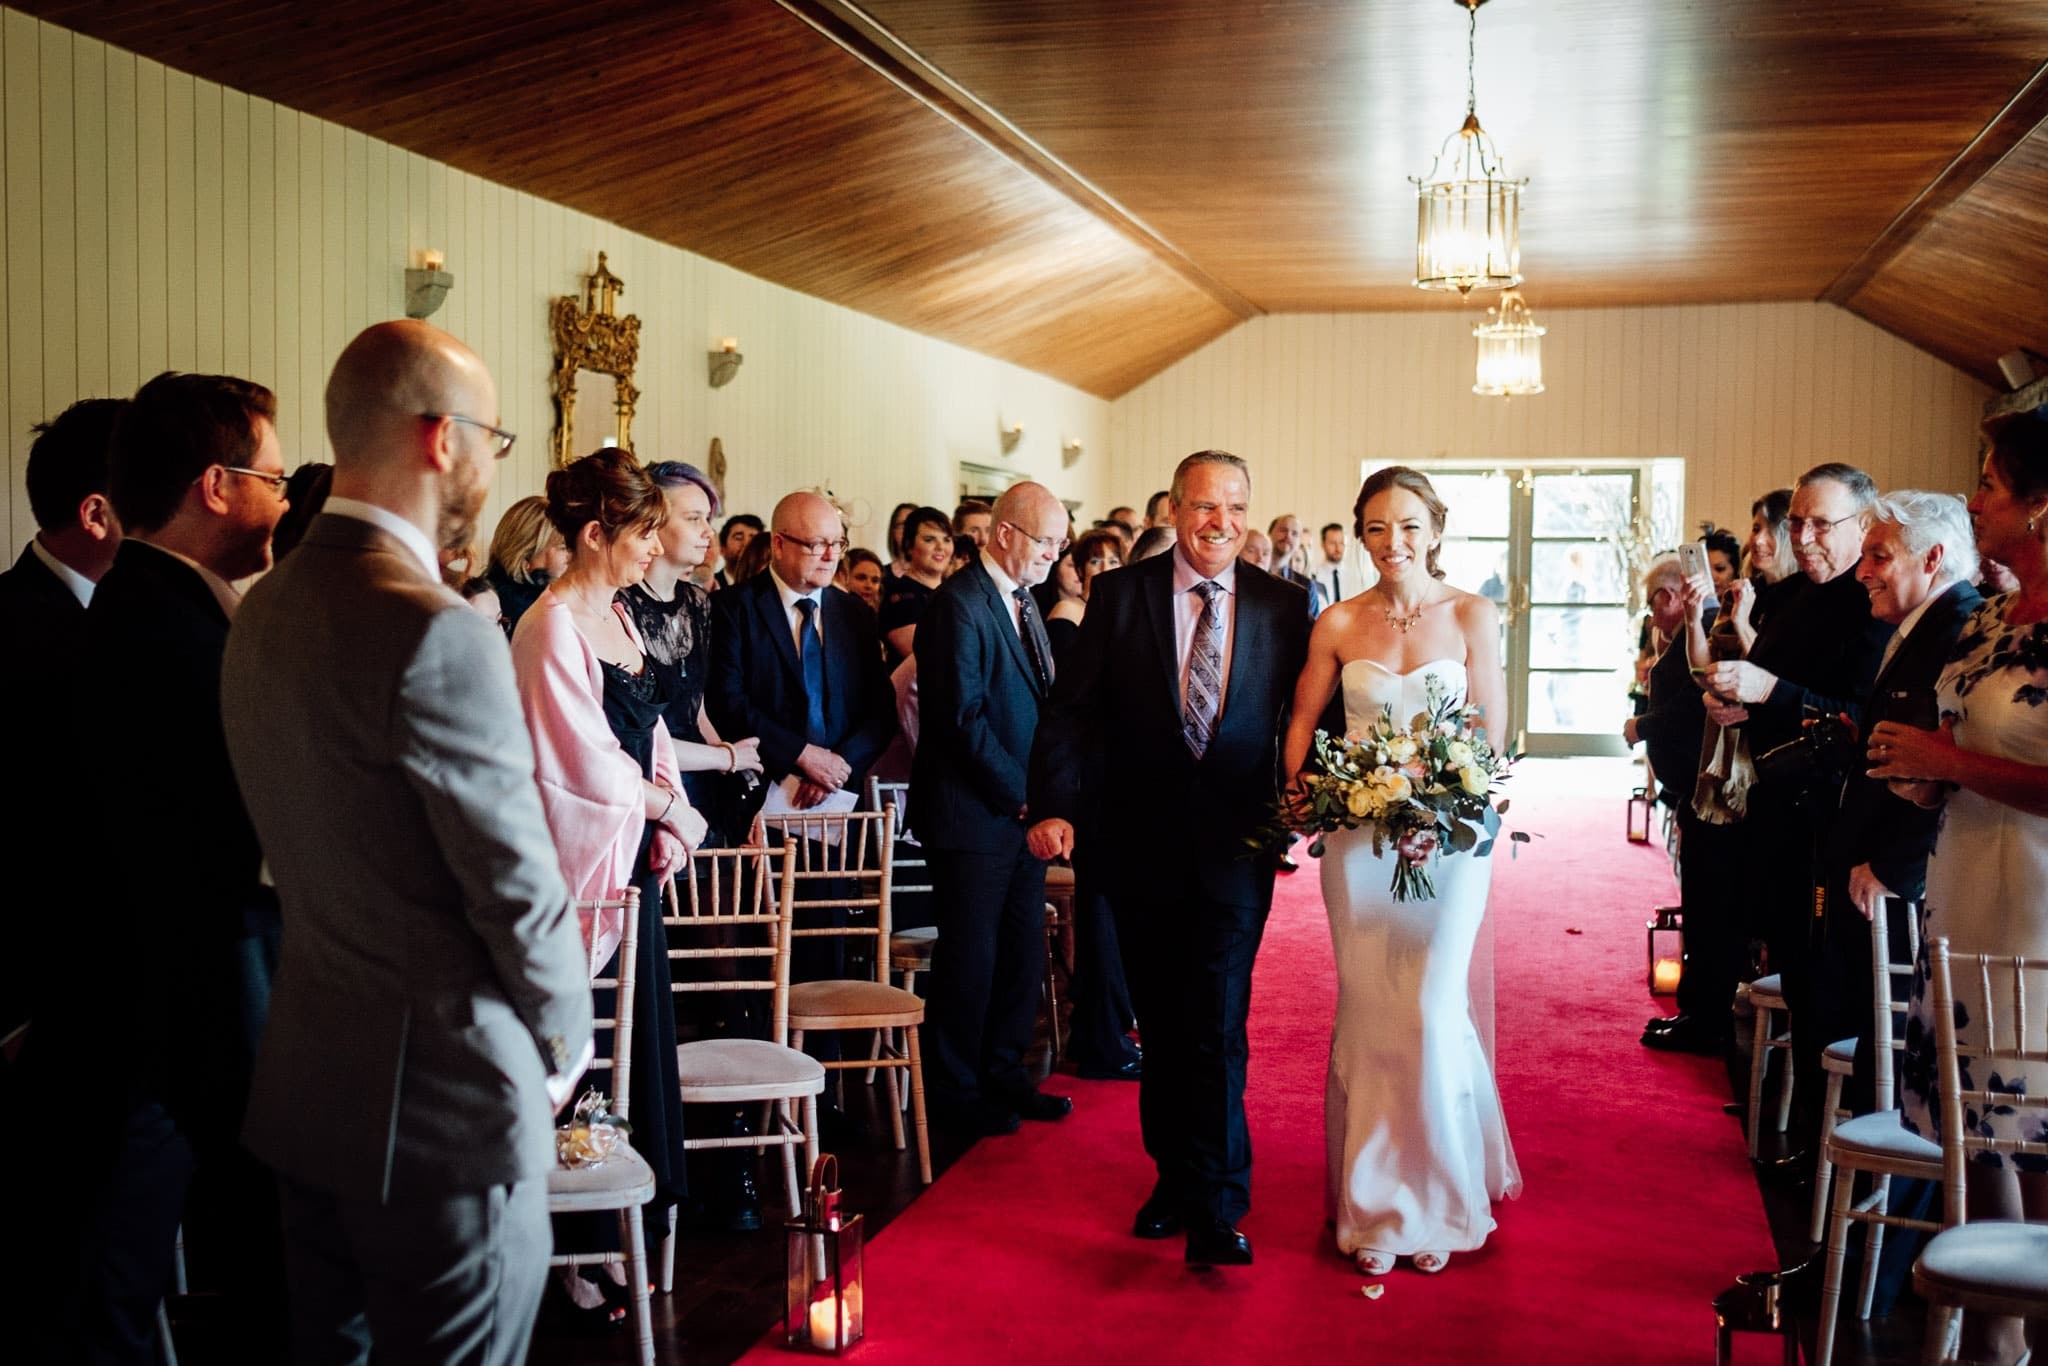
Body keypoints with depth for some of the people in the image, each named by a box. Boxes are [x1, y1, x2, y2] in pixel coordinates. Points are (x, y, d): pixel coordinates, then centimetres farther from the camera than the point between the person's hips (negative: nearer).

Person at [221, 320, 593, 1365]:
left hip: (306, 1079, 9)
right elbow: (519, 885, -17)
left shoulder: (264, 609, 6)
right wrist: (564, 1045, -1)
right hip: (444, 1096, -8)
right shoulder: (437, 633, -21)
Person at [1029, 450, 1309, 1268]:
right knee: (1160, 1023, 13)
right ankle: (1175, 1177, 28)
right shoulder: (1120, 595, -1)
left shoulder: (1280, 606, 0)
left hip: (1236, 843, -1)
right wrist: (1054, 805, -15)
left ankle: (1215, 1210, 1)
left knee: (1216, 1024, -7)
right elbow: (1072, 709, -5)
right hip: (1141, 841, 2)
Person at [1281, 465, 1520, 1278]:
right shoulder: (1338, 624, 3)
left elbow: (1491, 727, -1)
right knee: (1367, 1015, 6)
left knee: (1431, 1012, -3)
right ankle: (1376, 1202, 19)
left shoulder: (1472, 616, 0)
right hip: (1358, 837, 2)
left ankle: (1437, 1196, 18)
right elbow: (1303, 722, 8)